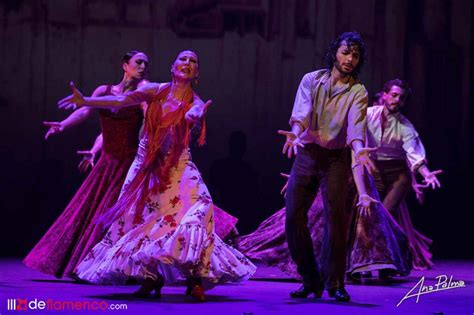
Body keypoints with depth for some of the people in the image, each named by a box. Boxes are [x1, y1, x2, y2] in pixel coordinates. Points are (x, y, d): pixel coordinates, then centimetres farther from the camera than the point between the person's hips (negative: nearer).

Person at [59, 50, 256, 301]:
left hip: (178, 168, -2)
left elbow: (193, 115, -26)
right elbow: (120, 101, -8)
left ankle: (196, 277, -19)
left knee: (194, 209, -23)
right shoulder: (156, 91, 2)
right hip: (148, 166, 2)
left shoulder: (195, 103, -1)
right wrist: (85, 101, -21)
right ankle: (151, 277, 17)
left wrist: (195, 116, -52)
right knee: (142, 217, 0)